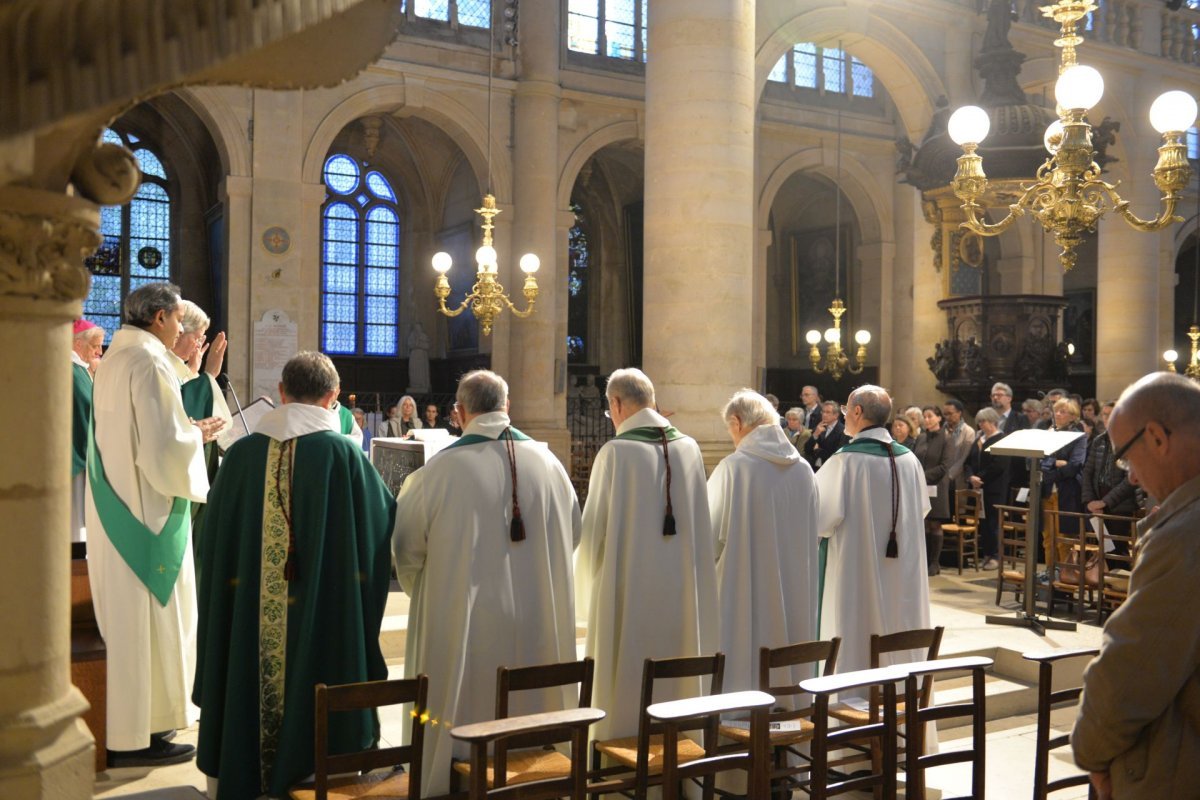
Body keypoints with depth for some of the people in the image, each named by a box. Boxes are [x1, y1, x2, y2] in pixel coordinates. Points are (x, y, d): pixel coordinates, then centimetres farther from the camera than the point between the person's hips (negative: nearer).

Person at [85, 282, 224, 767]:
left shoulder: (115, 357, 12)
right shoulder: (149, 361, -17)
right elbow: (163, 445, -23)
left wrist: (186, 430, 13)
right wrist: (197, 436, -4)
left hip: (117, 505, 10)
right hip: (147, 509, -10)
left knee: (127, 613, 16)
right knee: (147, 615, -1)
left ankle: (129, 719, 26)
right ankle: (137, 734, 7)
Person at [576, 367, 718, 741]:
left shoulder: (616, 451, -13)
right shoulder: (689, 448, 1)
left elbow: (595, 527, -9)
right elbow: (702, 525, 7)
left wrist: (587, 589, 6)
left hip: (629, 590, -5)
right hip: (680, 591, 5)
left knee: (626, 687, 5)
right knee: (676, 678, 14)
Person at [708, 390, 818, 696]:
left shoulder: (734, 466, -13)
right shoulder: (803, 469, 2)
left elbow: (711, 535, -8)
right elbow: (811, 535, 10)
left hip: (744, 594, -5)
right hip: (795, 593, 5)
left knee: (739, 674, 3)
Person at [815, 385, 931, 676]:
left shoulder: (845, 460, -16)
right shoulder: (909, 459, 1)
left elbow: (823, 517, -15)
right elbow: (921, 510, 12)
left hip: (856, 572, -5)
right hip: (903, 574, 6)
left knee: (854, 646, 3)